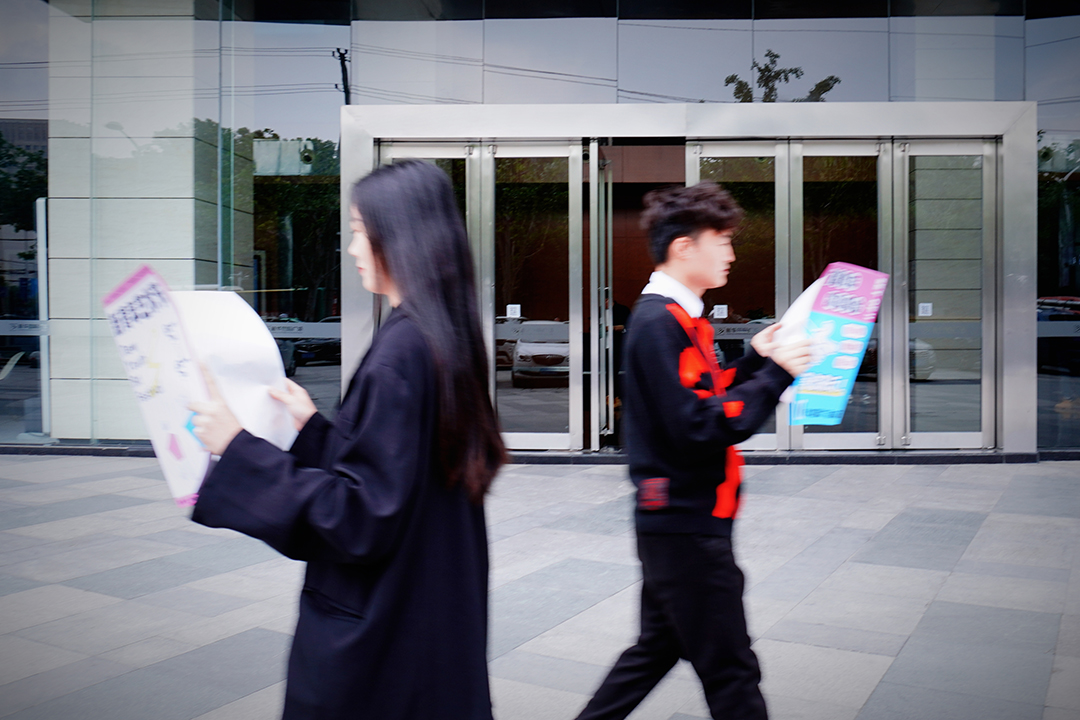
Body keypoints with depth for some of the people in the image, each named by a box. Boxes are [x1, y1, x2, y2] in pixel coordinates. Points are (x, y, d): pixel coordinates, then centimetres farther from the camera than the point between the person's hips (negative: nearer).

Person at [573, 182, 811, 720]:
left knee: (658, 647, 21)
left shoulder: (678, 317, 13)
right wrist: (774, 374, -19)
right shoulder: (659, 322, -18)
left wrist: (755, 360, 6)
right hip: (687, 528, -10)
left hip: (677, 521, 10)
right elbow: (698, 428, -24)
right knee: (731, 674, 3)